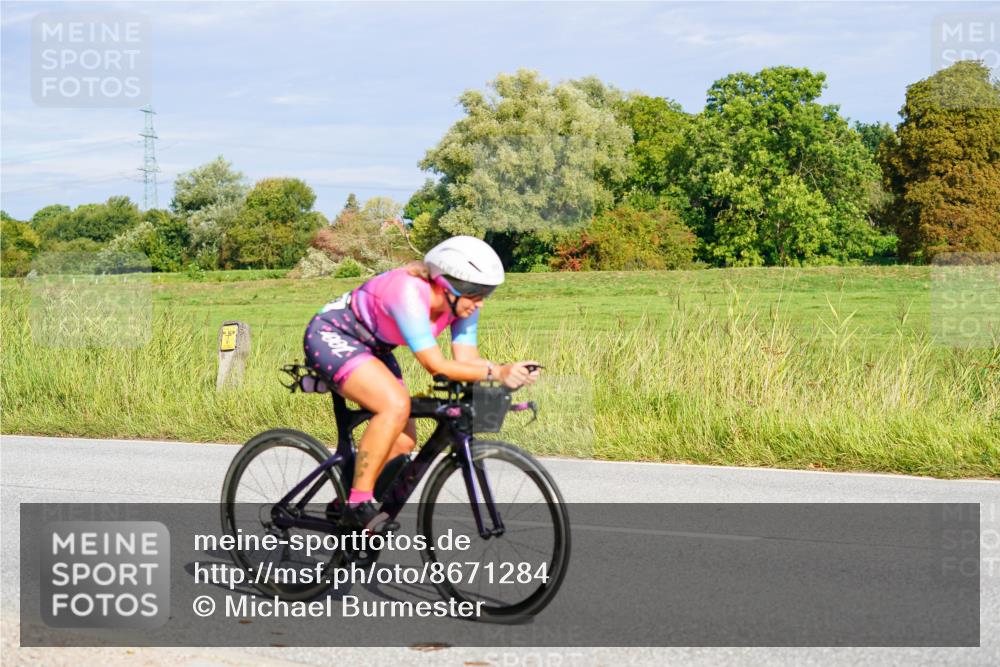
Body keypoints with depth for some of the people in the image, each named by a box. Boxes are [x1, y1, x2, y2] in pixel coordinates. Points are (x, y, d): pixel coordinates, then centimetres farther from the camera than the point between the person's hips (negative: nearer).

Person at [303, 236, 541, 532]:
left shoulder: (461, 302, -11)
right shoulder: (409, 292, -35)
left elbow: (466, 358, -14)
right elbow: (436, 365, -37)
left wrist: (510, 371, -31)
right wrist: (495, 372, -45)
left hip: (370, 347, 9)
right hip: (331, 335, -9)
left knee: (404, 441, 0)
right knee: (396, 405, -30)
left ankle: (343, 508, 17)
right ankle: (359, 503, -22)